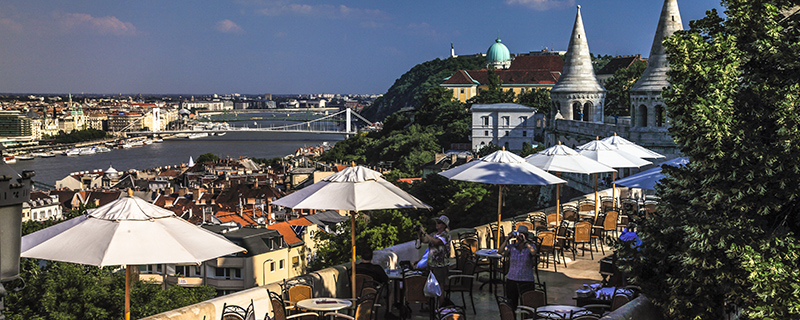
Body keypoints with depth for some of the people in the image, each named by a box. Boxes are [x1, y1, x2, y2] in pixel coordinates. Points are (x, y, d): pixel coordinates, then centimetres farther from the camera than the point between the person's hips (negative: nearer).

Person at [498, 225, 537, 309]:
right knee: (511, 306, 5)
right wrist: (507, 240, -15)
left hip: (527, 281, -2)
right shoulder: (511, 247, 3)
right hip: (511, 280, 2)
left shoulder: (531, 246, 0)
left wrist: (525, 241, -20)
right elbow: (500, 252, -12)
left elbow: (533, 253, -23)